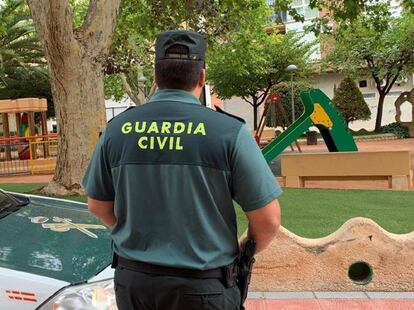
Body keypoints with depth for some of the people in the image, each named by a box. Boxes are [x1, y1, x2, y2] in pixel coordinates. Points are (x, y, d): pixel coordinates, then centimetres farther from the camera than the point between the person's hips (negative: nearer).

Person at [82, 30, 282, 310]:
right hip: (201, 287, -2)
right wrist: (246, 251, 9)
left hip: (132, 280, 3)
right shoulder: (229, 131, -13)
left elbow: (98, 205, 8)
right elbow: (268, 220, -10)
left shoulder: (118, 129, -3)